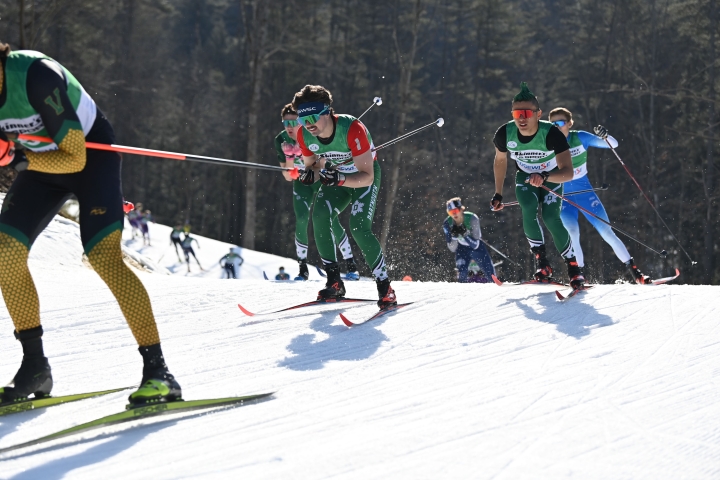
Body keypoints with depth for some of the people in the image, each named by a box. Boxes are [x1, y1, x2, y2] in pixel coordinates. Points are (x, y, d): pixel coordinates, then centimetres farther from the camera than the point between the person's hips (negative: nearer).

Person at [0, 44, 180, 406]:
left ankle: (157, 370, -22)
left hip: (90, 152, -7)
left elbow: (75, 158, -28)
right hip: (43, 161, 7)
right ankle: (35, 366, 5)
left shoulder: (35, 77, -34)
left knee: (103, 256, -22)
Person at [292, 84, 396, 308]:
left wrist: (339, 180, -50)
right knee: (320, 216, -22)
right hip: (336, 176, 5)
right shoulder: (305, 135, -18)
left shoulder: (352, 129, -35)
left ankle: (385, 288, -12)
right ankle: (334, 282, -12)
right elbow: (312, 165, -1)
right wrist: (310, 175, -26)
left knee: (359, 228, -24)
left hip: (366, 176, -5)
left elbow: (367, 176, -32)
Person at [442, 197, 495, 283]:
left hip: (476, 246, -1)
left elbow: (475, 245, -28)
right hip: (462, 248, 1)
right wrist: (454, 236, -39)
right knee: (462, 276, -21)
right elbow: (452, 249, -20)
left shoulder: (472, 218, -30)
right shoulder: (447, 224, -23)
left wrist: (464, 234, -43)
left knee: (490, 276, 2)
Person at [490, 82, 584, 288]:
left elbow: (568, 172, -40)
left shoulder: (551, 134, -35)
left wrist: (544, 177, -58)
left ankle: (573, 266, -5)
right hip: (525, 178, 2)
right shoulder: (505, 134, -25)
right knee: (528, 210, -26)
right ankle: (540, 259, -13)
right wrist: (498, 194, 4)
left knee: (551, 218, -21)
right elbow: (500, 160, -2)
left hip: (551, 178, -2)